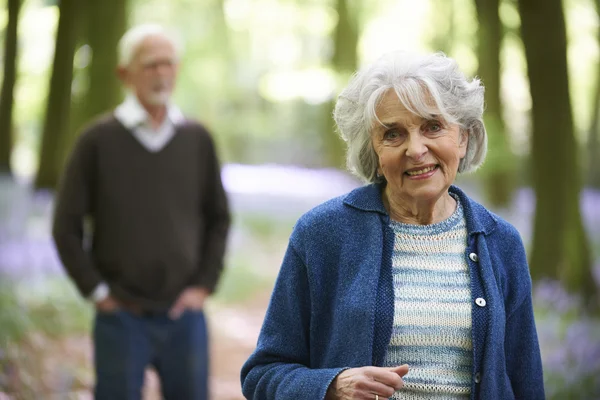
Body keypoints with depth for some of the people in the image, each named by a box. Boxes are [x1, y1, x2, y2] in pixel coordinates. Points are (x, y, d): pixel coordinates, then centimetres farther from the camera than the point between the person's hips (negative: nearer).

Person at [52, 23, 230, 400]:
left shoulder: (198, 139, 3)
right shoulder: (99, 139, -4)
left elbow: (218, 218, 11)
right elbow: (67, 227, -2)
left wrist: (204, 284, 3)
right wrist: (97, 291, -4)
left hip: (183, 314, 2)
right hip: (121, 317, -2)